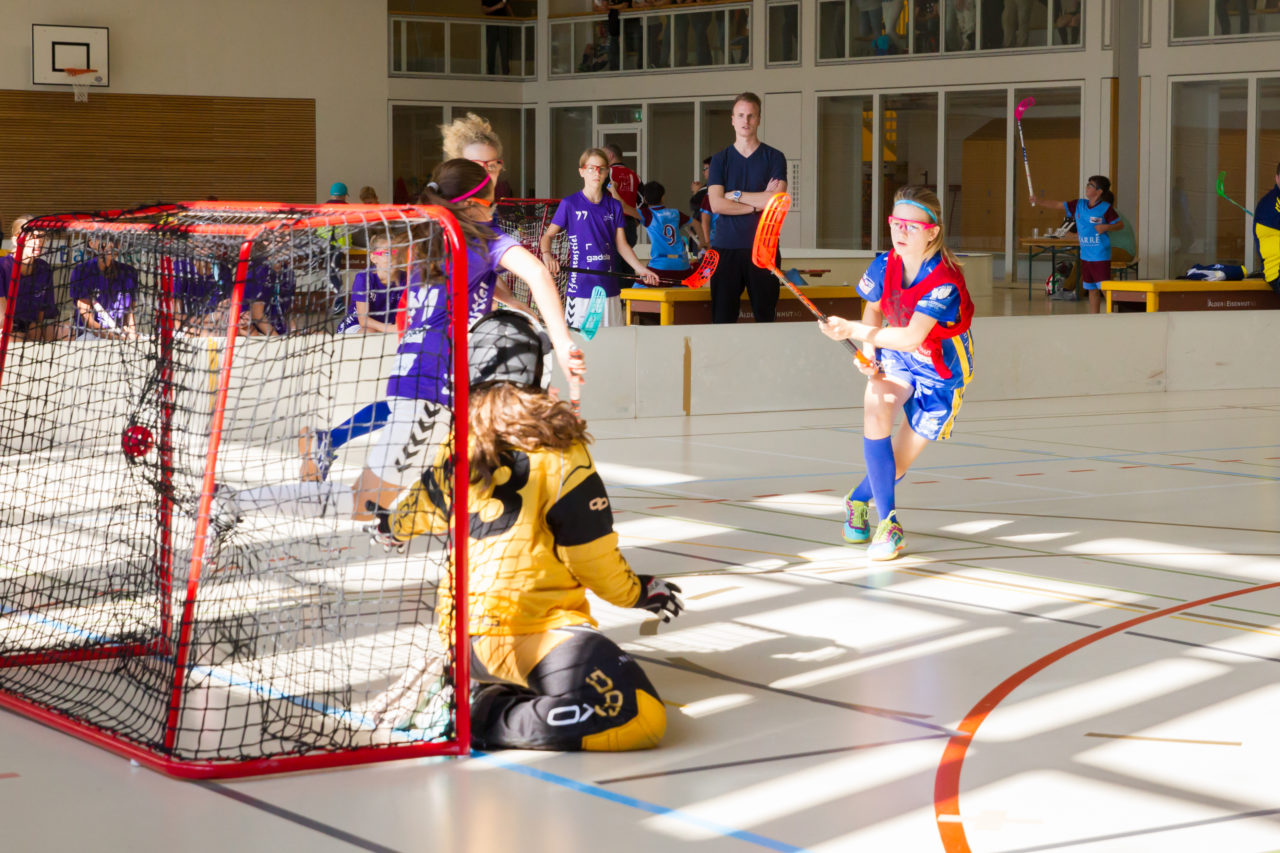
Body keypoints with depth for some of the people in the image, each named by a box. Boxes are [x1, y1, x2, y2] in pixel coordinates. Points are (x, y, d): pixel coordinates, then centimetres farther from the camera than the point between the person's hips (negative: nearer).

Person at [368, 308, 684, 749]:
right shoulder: (557, 451, -10)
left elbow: (424, 507, 29)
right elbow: (596, 562, -7)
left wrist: (391, 529, 54)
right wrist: (643, 592, 15)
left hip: (460, 631, 8)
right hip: (531, 636, -8)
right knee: (642, 717, -19)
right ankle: (486, 718, -19)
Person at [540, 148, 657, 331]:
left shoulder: (614, 206, 10)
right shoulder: (569, 204, -1)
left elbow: (621, 245, 10)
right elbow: (548, 235, 3)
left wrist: (641, 269, -4)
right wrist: (547, 255, -18)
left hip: (609, 288, 4)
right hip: (580, 287, -4)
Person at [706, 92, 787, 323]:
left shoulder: (774, 157, 6)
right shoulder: (720, 160, 9)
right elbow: (716, 204, -4)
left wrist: (736, 195, -3)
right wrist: (759, 202, -6)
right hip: (726, 248, 1)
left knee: (766, 316, 0)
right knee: (722, 319, -2)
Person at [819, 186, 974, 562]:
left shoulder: (945, 282, -31)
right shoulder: (885, 266, -14)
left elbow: (911, 337, -39)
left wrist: (852, 331, -44)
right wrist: (870, 351, -11)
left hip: (940, 372, -3)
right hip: (896, 360, 3)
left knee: (898, 463, -1)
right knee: (876, 407, -30)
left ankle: (858, 499, 36)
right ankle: (888, 522, -20)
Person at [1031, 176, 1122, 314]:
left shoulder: (1106, 208, -9)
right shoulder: (1079, 205, 7)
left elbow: (1120, 224, -4)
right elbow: (1058, 204, 10)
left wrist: (1106, 227, -20)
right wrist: (1038, 202, 2)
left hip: (1101, 256, -7)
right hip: (1085, 255, 7)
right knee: (1091, 289, 13)